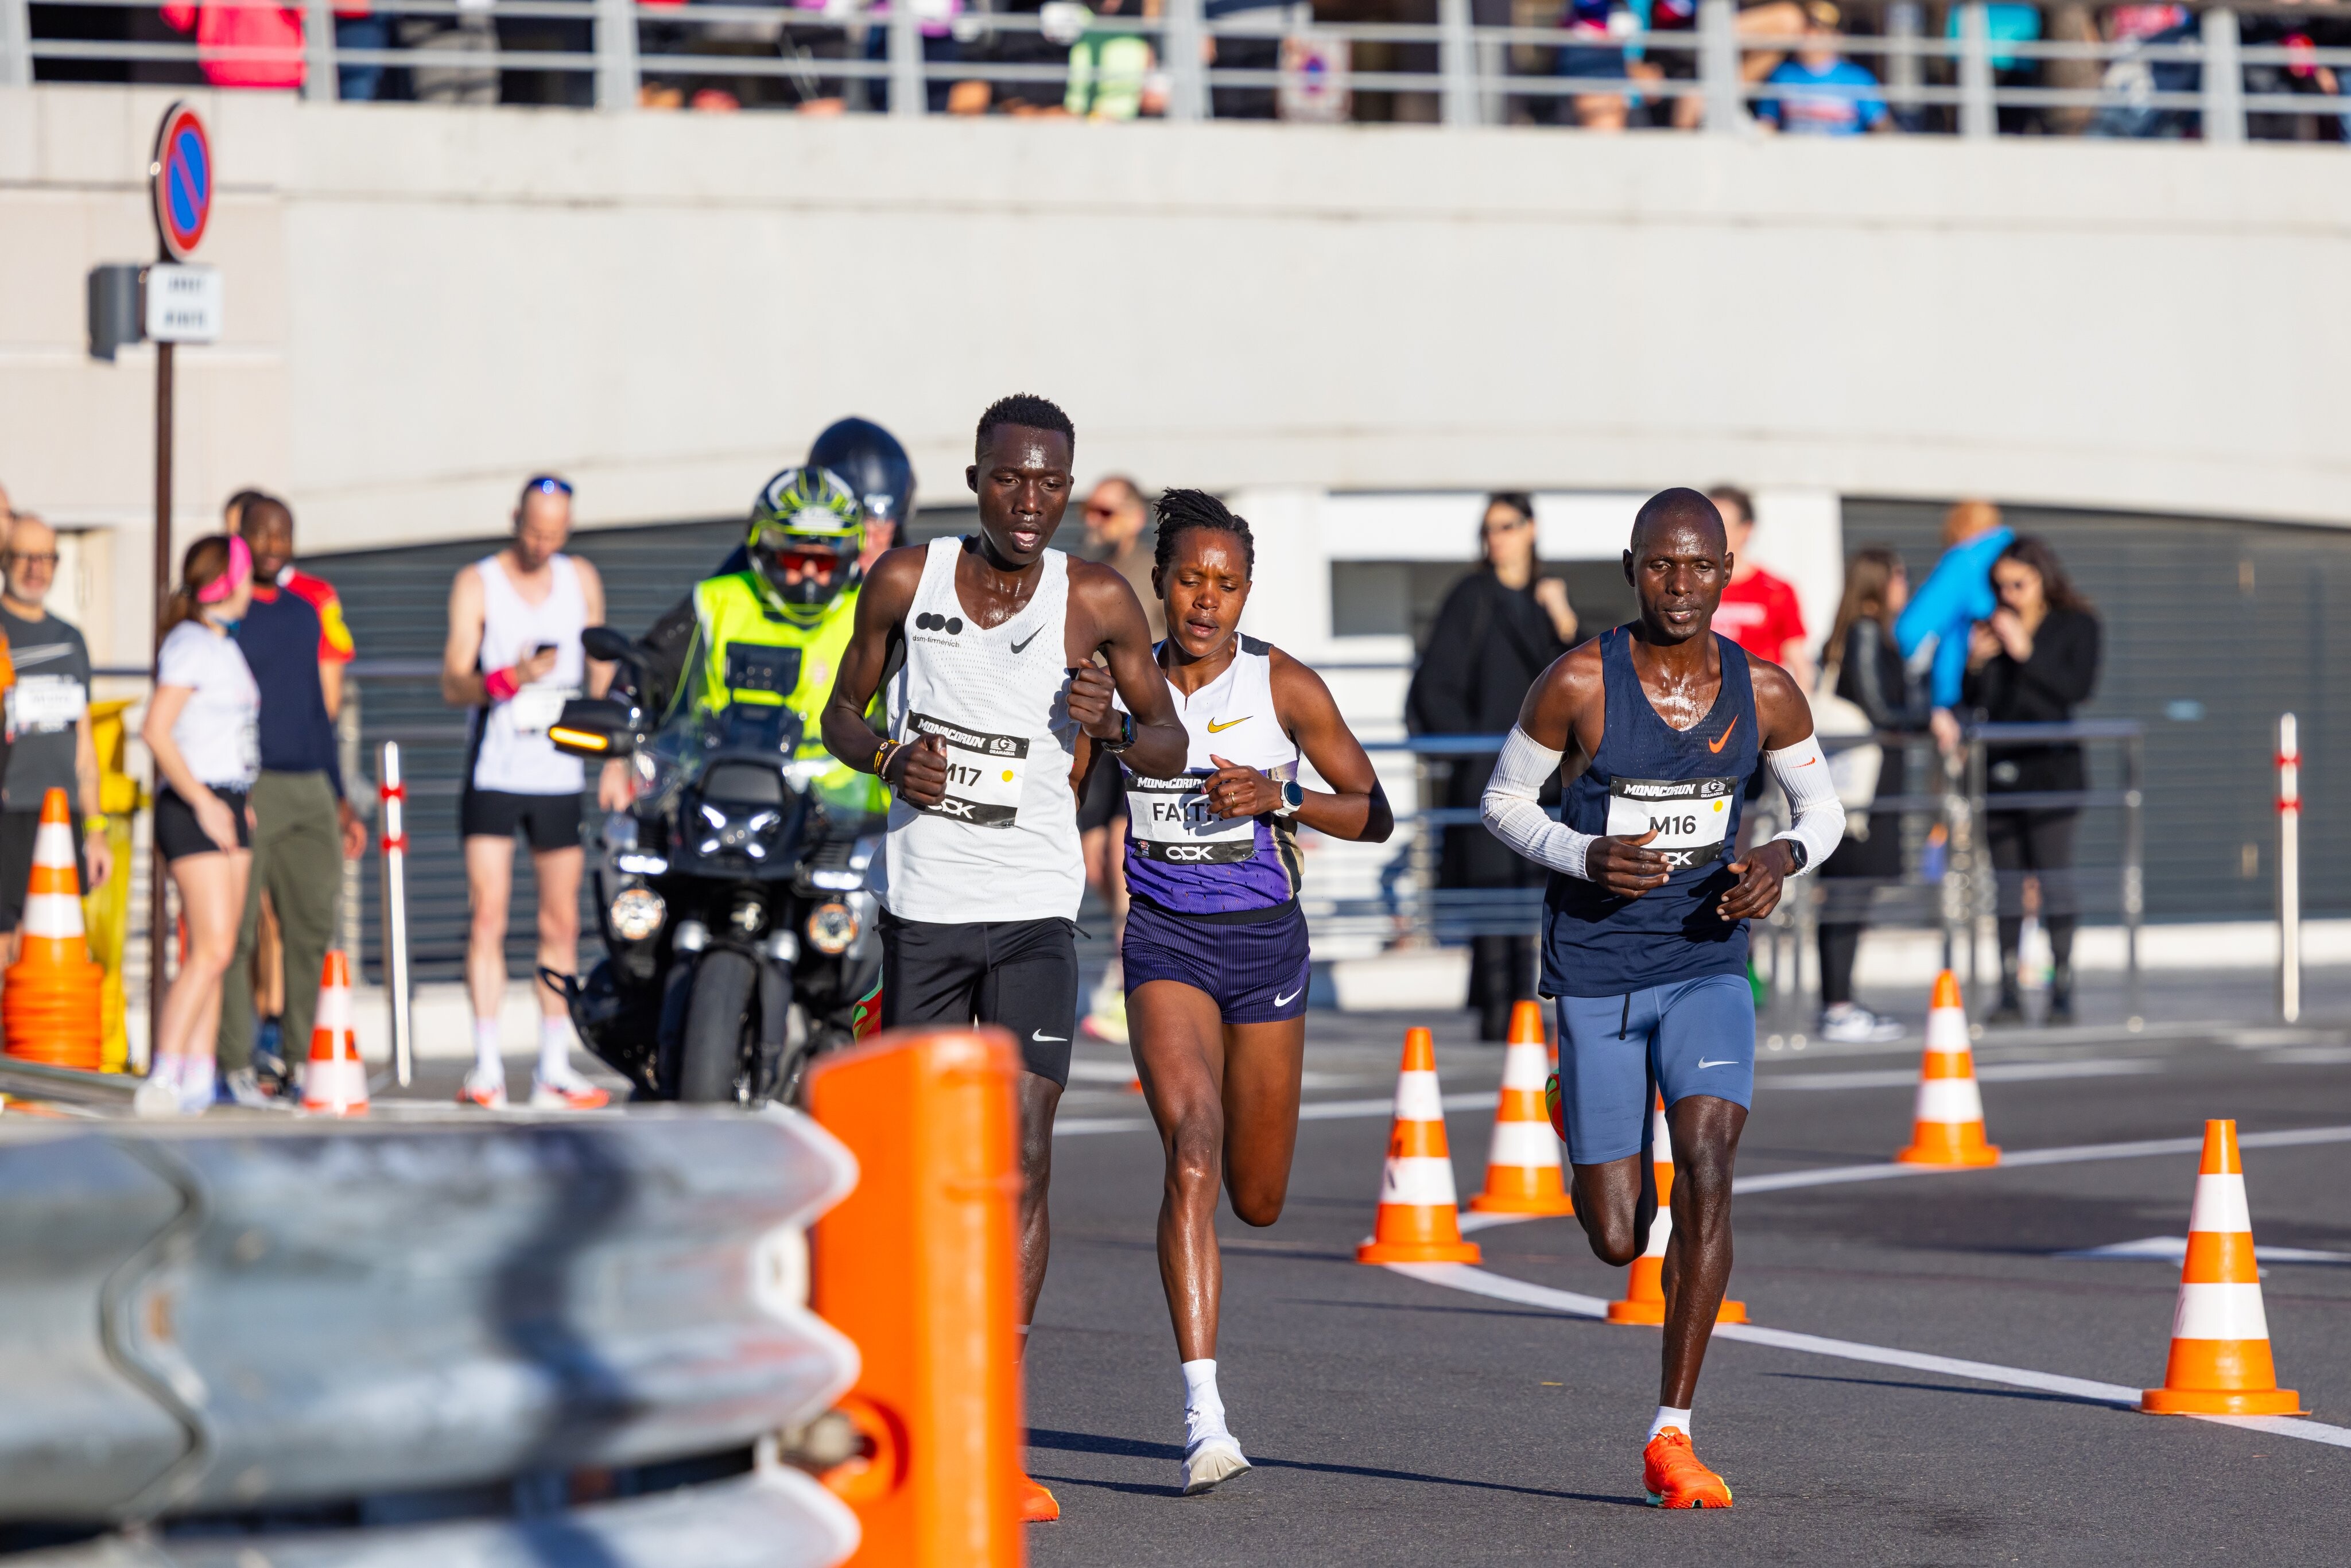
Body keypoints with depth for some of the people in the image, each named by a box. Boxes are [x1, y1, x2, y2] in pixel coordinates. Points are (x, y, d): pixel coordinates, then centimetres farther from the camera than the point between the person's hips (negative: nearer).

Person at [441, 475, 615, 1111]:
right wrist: (511, 678, -24)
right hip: (494, 770, -3)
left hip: (559, 773, 3)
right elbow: (453, 686, -6)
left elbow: (601, 673, 16)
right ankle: (487, 1067, -9)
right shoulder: (476, 583, 0)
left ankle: (555, 1069, 6)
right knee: (488, 918, -9)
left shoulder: (581, 579, 10)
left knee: (561, 924, 2)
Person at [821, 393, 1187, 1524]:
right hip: (923, 899, 1)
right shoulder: (907, 580, -1)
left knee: (1023, 1154, -9)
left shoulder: (1096, 602, -3)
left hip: (1037, 907, -1)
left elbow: (1170, 748, 5)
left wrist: (1113, 724, -17)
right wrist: (887, 755, -11)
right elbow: (843, 709, 11)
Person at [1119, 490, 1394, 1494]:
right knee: (1192, 1151, -23)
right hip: (1165, 942, -1)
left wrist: (1281, 796, -17)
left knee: (1258, 1200, 10)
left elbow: (1375, 815, -1)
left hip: (1264, 940, 1)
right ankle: (1204, 1417, -28)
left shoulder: (1285, 687, -5)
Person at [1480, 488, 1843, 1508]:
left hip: (1707, 965, 1)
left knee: (1707, 1168, -22)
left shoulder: (1764, 693, -3)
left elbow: (1822, 805, 12)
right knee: (1619, 1241, 0)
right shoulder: (1579, 684, -11)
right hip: (1594, 974, -1)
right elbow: (1504, 800, 1)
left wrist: (1784, 858, -11)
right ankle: (1574, 1106, 38)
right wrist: (1585, 858, -18)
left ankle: (1671, 1434, -14)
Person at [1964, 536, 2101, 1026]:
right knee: (2008, 883, 2)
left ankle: (2062, 988, -7)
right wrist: (1976, 663, -6)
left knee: (2054, 873, -9)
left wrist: (2027, 653, -14)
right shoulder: (1993, 627, 12)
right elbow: (1974, 702, 12)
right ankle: (2009, 991, 2)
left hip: (2050, 767, -4)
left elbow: (2078, 688, -10)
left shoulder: (2076, 626, 4)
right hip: (1998, 770, 4)